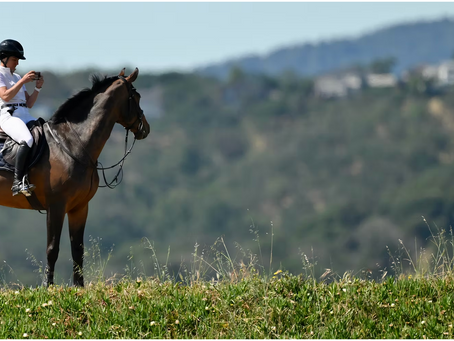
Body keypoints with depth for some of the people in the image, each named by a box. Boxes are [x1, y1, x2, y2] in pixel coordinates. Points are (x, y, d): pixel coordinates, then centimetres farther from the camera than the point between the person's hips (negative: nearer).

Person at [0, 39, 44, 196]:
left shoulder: (16, 77, 26)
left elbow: (29, 103, 21)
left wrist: (38, 87, 7)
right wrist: (23, 81, -14)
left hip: (25, 116, 8)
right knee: (27, 140, -35)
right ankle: (18, 182, -37)